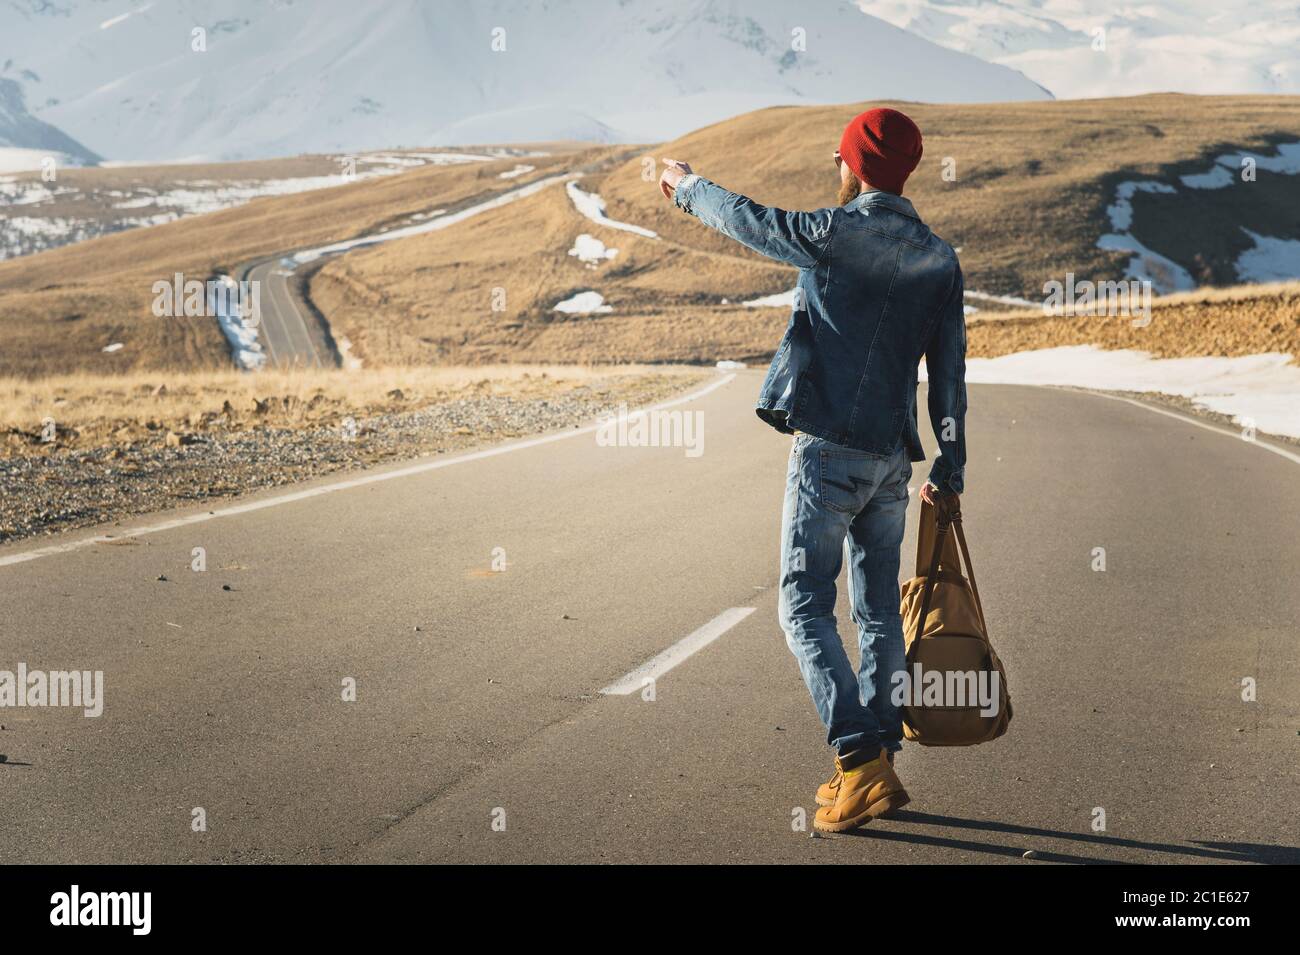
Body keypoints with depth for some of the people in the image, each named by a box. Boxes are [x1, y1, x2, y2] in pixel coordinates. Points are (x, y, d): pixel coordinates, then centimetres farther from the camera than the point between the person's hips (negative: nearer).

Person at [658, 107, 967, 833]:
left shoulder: (840, 233, -11)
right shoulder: (938, 257, 7)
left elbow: (749, 221, 4)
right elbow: (949, 369, 9)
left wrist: (688, 188, 24)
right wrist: (950, 466, 15)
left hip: (829, 447, -6)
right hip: (892, 458, 7)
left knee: (807, 609, -3)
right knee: (879, 611, 13)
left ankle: (862, 763, -12)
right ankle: (879, 765, 18)